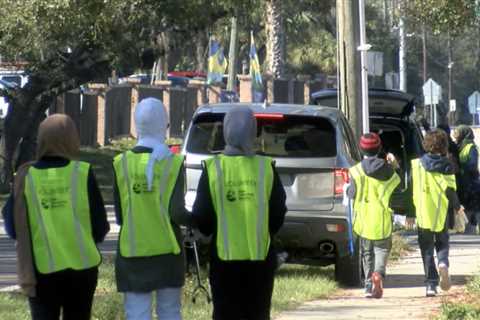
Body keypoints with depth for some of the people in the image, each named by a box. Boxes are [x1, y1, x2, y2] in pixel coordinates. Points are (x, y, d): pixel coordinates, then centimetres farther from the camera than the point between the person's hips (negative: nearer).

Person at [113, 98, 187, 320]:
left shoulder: (122, 164, -3)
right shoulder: (173, 163, -7)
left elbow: (119, 215, 0)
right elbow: (176, 212, -11)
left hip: (133, 252, 0)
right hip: (167, 251, 0)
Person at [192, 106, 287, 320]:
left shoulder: (213, 169, -7)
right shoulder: (266, 168, -5)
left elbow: (201, 218, -4)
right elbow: (278, 214, 1)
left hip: (224, 256, -1)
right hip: (260, 256, 1)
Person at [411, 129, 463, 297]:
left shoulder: (416, 165, -2)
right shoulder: (447, 166, -4)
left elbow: (412, 190, 0)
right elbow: (451, 190, -5)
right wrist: (457, 207, 13)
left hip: (423, 214, 0)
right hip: (442, 214, 0)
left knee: (427, 250, 7)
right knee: (442, 243, 17)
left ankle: (431, 284, 1)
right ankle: (443, 263, -15)